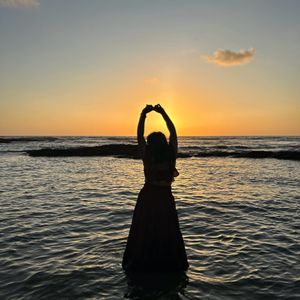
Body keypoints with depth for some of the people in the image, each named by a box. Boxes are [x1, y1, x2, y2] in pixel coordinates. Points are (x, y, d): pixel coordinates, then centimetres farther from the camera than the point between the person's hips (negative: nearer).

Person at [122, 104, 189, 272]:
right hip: (166, 199, 1)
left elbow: (140, 135, -5)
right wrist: (164, 114, 2)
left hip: (147, 199, -1)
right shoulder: (171, 156, -9)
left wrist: (143, 115, -4)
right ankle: (169, 265, 24)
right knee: (167, 235, 14)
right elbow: (173, 132, 0)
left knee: (144, 235, 12)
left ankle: (142, 264, 22)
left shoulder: (147, 157, -12)